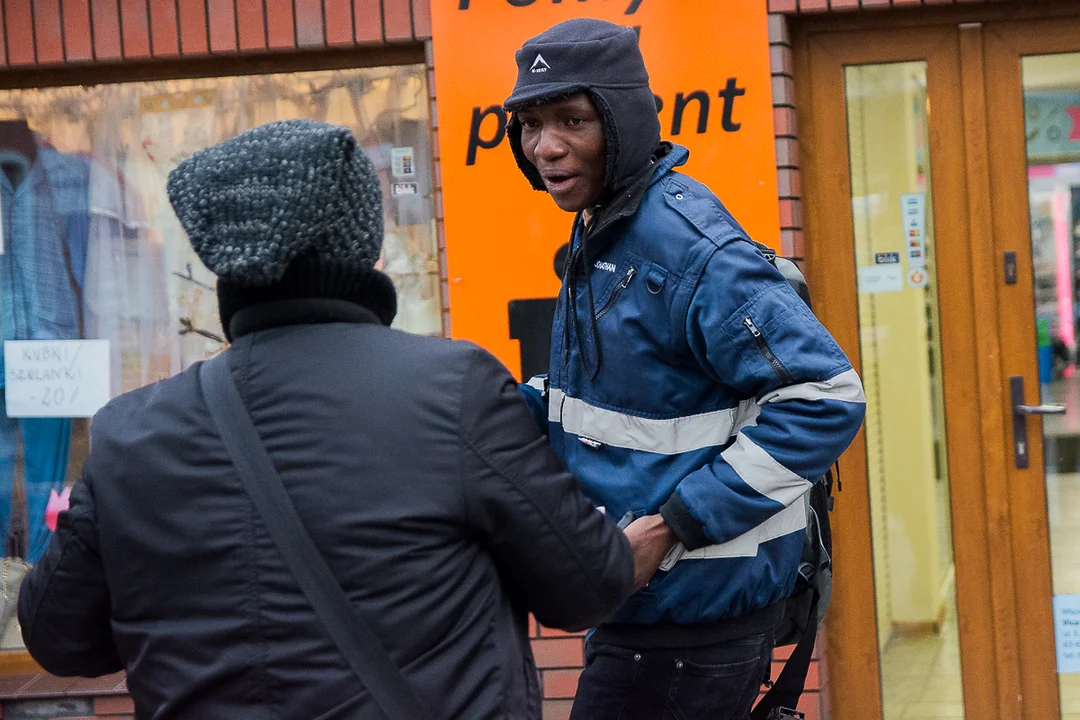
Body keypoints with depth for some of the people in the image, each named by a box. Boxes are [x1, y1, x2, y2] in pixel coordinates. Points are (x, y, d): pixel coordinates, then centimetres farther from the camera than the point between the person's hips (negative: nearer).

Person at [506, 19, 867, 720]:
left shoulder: (688, 245, -22)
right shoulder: (599, 227, 8)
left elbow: (827, 398, -26)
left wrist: (674, 525, -25)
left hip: (697, 604, -9)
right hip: (633, 594, 9)